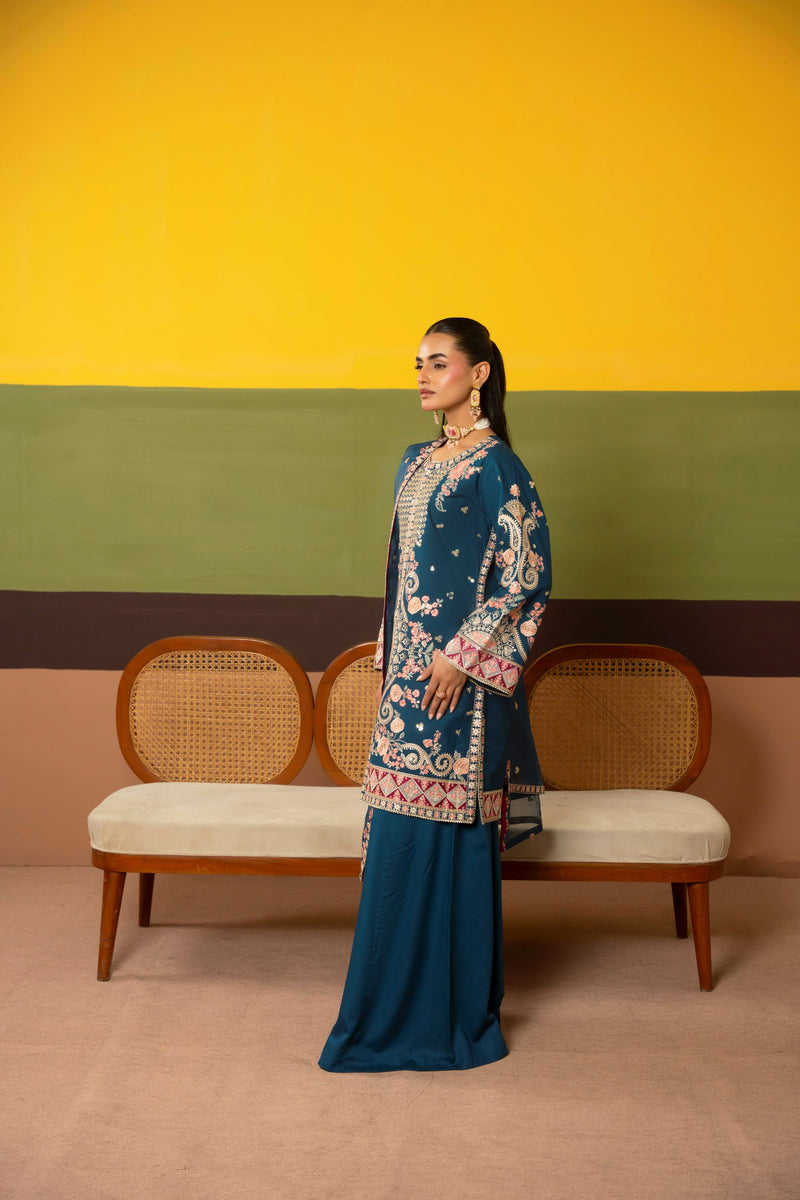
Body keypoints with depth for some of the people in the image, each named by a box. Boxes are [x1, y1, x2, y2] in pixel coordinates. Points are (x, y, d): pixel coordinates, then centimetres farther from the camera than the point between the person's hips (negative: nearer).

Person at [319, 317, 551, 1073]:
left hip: (460, 677, -8)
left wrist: (462, 656, -17)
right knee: (400, 835, 11)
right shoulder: (418, 461, 15)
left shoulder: (495, 467, -10)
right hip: (410, 670, 8)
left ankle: (454, 1015, 9)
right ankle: (403, 1003, 23)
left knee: (448, 833, -3)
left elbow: (526, 578, -14)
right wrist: (391, 660, 17)